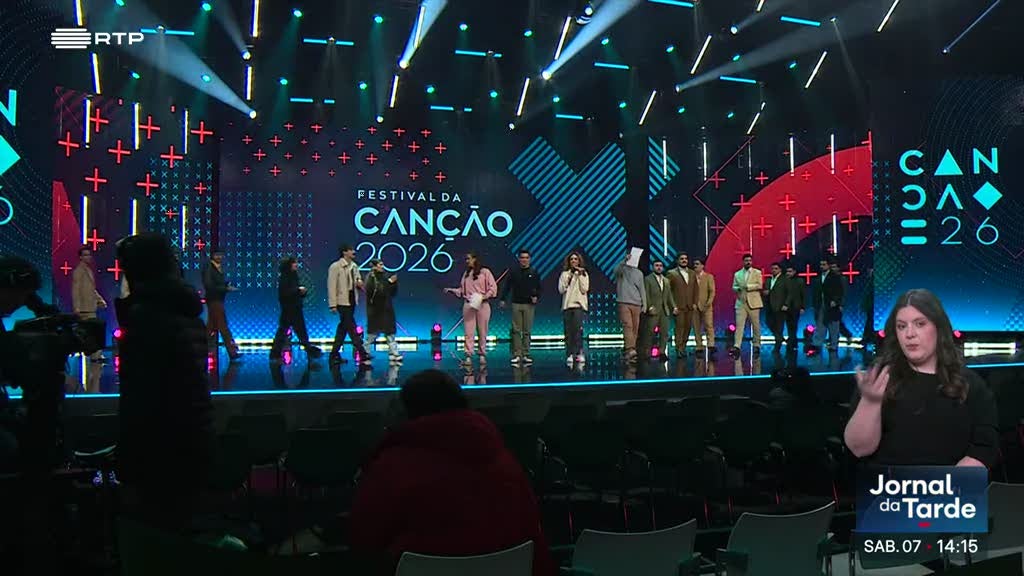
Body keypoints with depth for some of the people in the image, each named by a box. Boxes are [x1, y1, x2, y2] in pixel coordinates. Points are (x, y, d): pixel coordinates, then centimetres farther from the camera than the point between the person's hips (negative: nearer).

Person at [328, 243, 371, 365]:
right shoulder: (335, 266, -9)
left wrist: (359, 282, 0)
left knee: (343, 328, 10)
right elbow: (331, 286, -12)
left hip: (352, 301, 8)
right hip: (342, 301, -8)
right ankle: (362, 354, -9)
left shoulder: (354, 266, 13)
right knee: (352, 328, -8)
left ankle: (335, 354, 17)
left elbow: (358, 279, 26)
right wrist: (333, 304, -16)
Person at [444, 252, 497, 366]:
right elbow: (462, 290, 16)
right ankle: (468, 356, -2)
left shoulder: (485, 272, -1)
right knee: (468, 331, -2)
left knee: (482, 331, 4)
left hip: (481, 305, -4)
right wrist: (451, 290, 4)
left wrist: (484, 297, -16)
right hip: (468, 305, 4)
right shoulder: (466, 273, 15)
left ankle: (482, 355, 14)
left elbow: (493, 287, -5)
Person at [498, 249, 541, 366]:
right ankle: (516, 354, 1)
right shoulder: (513, 272, 6)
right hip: (516, 304, 0)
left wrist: (536, 296, -6)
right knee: (516, 330, -2)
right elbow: (506, 286, 6)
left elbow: (539, 288, 12)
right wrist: (502, 299, -4)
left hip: (529, 305, 0)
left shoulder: (534, 273, 6)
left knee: (527, 331, 1)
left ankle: (526, 355, 6)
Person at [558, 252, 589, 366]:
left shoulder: (584, 274, 11)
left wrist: (580, 276, -4)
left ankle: (578, 353, -15)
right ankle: (569, 354, 2)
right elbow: (560, 290, 5)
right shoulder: (564, 274, 13)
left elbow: (585, 289, -2)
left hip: (579, 305, -2)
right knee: (568, 331, -1)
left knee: (578, 329, -16)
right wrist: (567, 280, -6)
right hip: (567, 305, 2)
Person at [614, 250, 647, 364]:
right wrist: (625, 260, -30)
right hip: (624, 303, -5)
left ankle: (627, 352, 3)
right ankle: (630, 350, -27)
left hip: (636, 304, 5)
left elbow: (642, 289, 17)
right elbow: (616, 270, -19)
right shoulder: (622, 269, 6)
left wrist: (644, 304, 10)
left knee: (635, 328, 0)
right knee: (628, 326, -17)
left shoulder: (639, 273, 17)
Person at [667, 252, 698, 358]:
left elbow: (695, 289, 13)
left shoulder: (692, 273, 14)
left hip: (690, 306, 4)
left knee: (688, 327, 4)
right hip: (678, 306, -4)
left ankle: (683, 347, 14)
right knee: (679, 327, -7)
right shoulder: (671, 273, 0)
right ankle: (679, 349, -4)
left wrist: (695, 303, 4)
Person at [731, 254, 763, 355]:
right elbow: (734, 287, 13)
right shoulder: (737, 274, 14)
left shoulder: (757, 272, 6)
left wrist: (748, 286, -14)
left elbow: (760, 285, -5)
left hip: (753, 302, -1)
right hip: (741, 303, 2)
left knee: (756, 325, 5)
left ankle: (756, 345, 15)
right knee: (739, 325, -7)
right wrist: (738, 288, -10)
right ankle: (736, 346, -13)